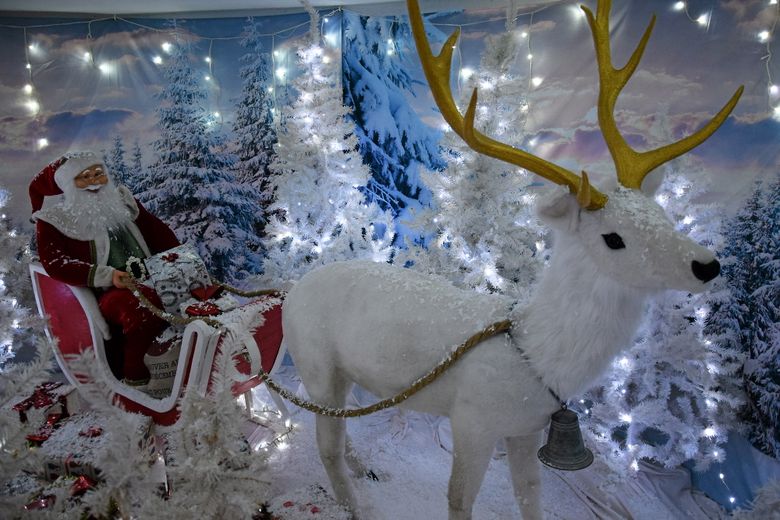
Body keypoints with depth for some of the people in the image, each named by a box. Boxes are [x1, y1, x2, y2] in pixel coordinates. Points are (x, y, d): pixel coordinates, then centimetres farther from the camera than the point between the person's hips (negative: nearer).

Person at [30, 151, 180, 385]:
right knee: (141, 304, -38)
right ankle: (137, 376, -22)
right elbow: (55, 264, -7)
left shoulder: (121, 201, 20)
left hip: (148, 279, 6)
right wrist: (106, 276, -22)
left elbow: (156, 230, 19)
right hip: (105, 293, -6)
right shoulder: (55, 221, 7)